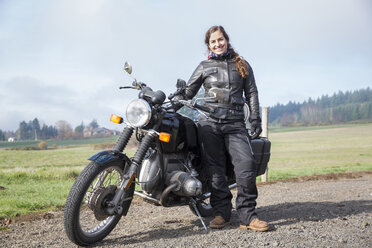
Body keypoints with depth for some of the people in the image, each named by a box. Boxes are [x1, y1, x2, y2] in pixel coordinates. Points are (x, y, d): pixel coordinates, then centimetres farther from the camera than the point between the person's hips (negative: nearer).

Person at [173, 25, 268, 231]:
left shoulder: (242, 65, 15)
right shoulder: (204, 67, 14)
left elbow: (251, 93, 13)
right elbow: (188, 92, 14)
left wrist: (255, 120, 4)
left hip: (235, 124, 0)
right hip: (210, 123, 0)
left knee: (246, 164, -15)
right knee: (216, 168, 0)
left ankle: (247, 216, -9)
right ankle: (221, 213, 8)